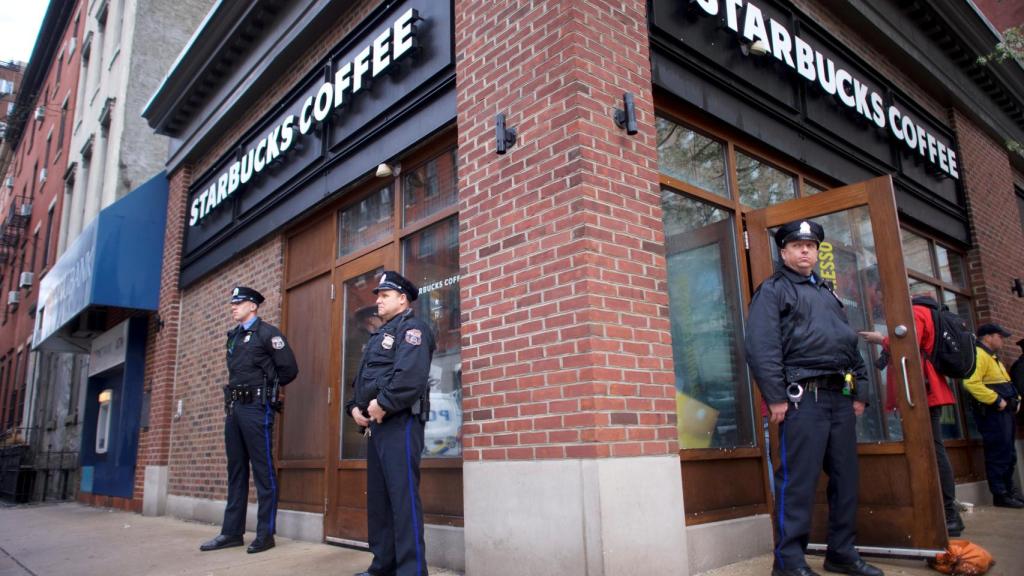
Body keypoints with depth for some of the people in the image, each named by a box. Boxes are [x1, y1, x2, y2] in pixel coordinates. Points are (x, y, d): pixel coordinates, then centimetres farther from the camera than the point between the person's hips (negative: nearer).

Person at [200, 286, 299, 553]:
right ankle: (232, 532, 17)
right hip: (234, 407, 8)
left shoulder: (267, 333, -5)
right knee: (236, 470, 10)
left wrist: (265, 386, 5)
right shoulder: (233, 336, 18)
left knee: (263, 471, -4)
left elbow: (289, 369, -8)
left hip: (256, 407, -8)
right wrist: (233, 395, 13)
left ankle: (265, 534, 1)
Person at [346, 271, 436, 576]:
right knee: (378, 497, 12)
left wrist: (382, 403, -19)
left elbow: (411, 374, -21)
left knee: (403, 496, -10)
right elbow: (361, 379, 24)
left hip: (399, 422, -10)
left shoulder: (411, 328, -4)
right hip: (375, 424, 10)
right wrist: (355, 407, 7)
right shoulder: (379, 336, 26)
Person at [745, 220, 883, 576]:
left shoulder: (828, 293, 25)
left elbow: (852, 344, 24)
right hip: (802, 396, -7)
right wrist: (776, 397, -18)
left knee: (845, 478, 10)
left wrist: (860, 392, 13)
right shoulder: (772, 291, 1)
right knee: (798, 479, -7)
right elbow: (761, 347, -11)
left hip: (840, 396, 8)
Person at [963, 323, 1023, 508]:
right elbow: (971, 383, -26)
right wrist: (997, 400, -24)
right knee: (999, 454, -8)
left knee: (1009, 454, 16)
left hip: (1003, 411, 11)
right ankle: (1000, 494, -2)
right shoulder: (978, 355, -12)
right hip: (992, 412, -11)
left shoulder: (993, 357, 23)